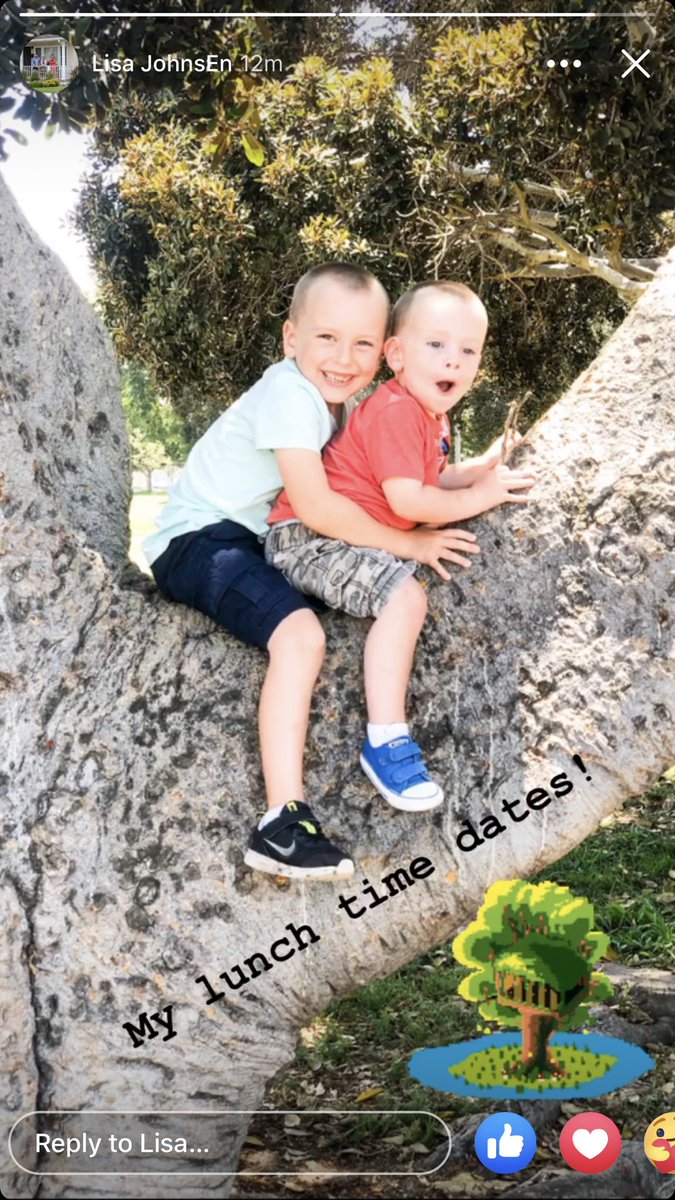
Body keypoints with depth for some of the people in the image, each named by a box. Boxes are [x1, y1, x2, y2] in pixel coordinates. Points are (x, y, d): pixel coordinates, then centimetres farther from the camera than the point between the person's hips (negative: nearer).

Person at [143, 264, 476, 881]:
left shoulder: (335, 394, 6)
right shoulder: (290, 396, -22)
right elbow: (318, 507, -28)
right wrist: (409, 542, -20)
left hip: (251, 539, 10)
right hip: (198, 539, -10)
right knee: (301, 634, -33)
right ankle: (283, 824, -36)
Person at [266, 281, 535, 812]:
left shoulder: (432, 414, 14)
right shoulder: (396, 410, -19)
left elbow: (432, 479, 20)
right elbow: (408, 499, -25)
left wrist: (481, 467, 5)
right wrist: (479, 495, -15)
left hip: (346, 536, 11)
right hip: (308, 537, -11)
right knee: (406, 596, -29)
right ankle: (385, 742, -29)